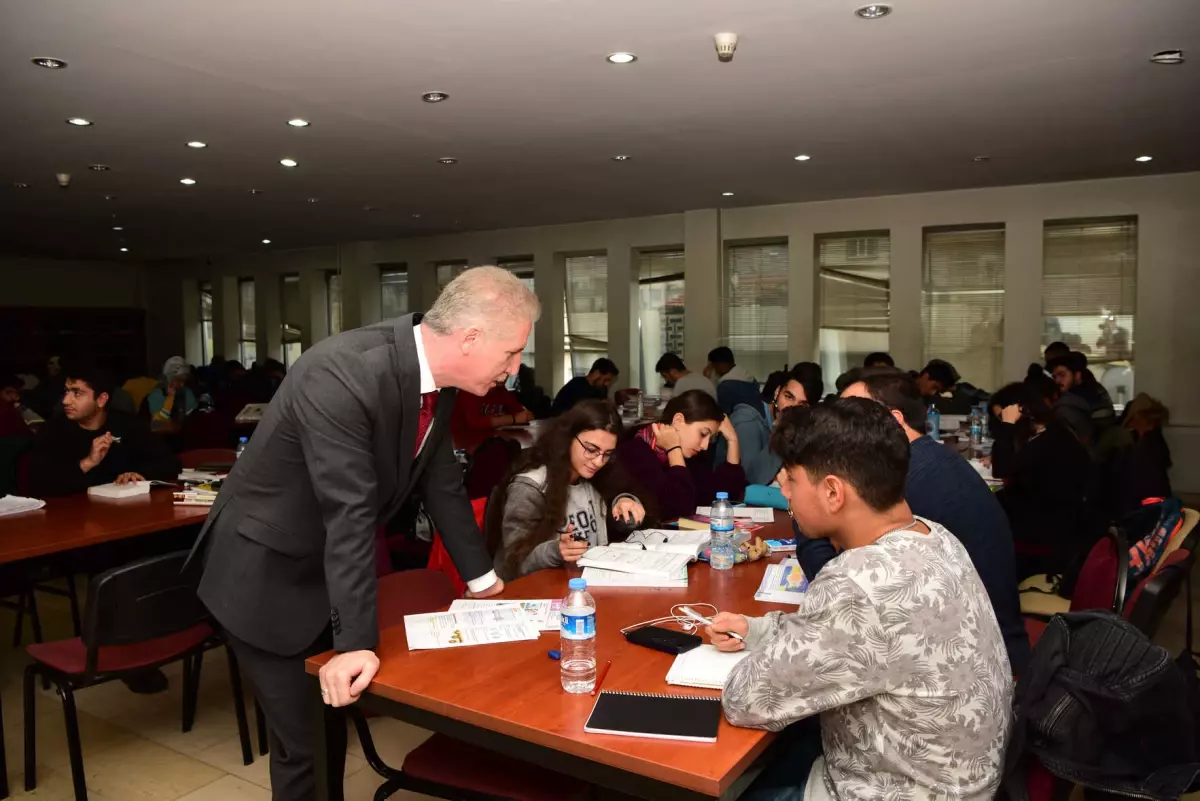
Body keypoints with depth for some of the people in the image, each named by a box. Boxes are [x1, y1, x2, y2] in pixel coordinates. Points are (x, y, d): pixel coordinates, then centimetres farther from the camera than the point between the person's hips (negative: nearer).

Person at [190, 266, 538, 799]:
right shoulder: (342, 375, -33)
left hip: (330, 572, 8)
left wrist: (481, 576, 12)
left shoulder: (434, 377, -7)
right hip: (265, 578, -7)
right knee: (302, 743, 1)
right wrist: (357, 642, -31)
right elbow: (349, 515, -34)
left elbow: (441, 480, 5)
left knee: (334, 724, 19)